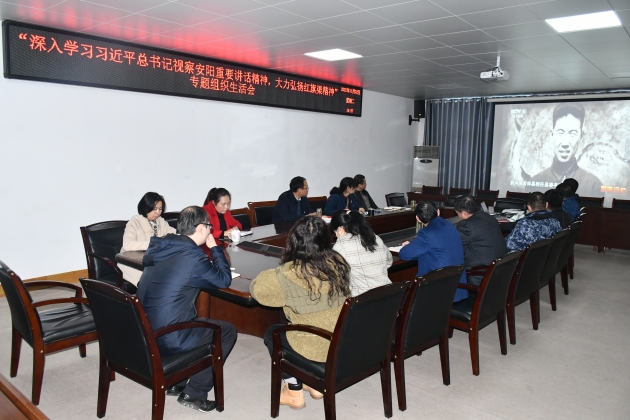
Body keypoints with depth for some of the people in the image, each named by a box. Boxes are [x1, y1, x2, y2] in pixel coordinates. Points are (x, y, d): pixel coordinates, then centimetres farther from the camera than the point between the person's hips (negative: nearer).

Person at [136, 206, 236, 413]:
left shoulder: (159, 247, 3)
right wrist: (214, 247, 4)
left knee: (199, 321, 30)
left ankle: (176, 382, 30)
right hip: (166, 338, -8)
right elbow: (224, 280, -5)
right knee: (227, 331, 8)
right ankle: (194, 394, 11)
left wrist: (207, 263, 14)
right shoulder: (192, 256, -20)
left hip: (143, 332, 8)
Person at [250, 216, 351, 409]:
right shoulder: (338, 262, -6)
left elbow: (256, 288, -8)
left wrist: (275, 273, 9)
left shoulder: (290, 274, -23)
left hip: (318, 347, -6)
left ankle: (294, 393, 27)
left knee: (272, 333, 22)